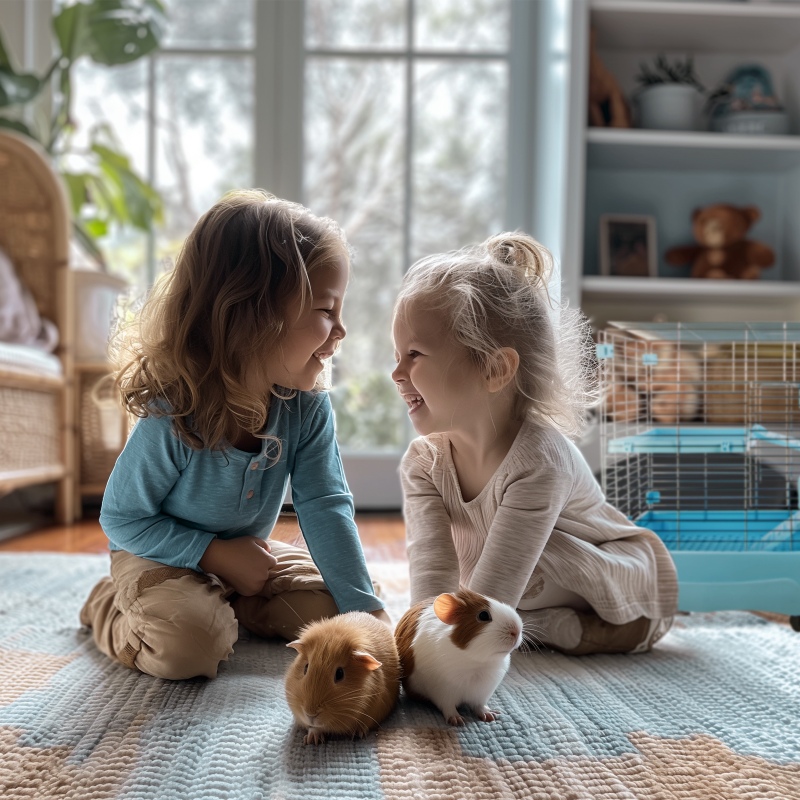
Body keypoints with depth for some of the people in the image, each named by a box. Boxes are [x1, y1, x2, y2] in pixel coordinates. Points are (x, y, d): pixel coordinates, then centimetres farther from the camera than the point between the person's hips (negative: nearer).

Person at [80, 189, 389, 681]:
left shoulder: (307, 407, -18)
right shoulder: (172, 421, -32)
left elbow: (325, 508, -20)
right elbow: (121, 517, -19)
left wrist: (368, 609, -27)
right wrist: (215, 553, -26)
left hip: (249, 555, 5)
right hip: (160, 559, -5)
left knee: (331, 606, -8)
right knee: (192, 644, -30)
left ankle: (228, 604, 12)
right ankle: (109, 608, 2)